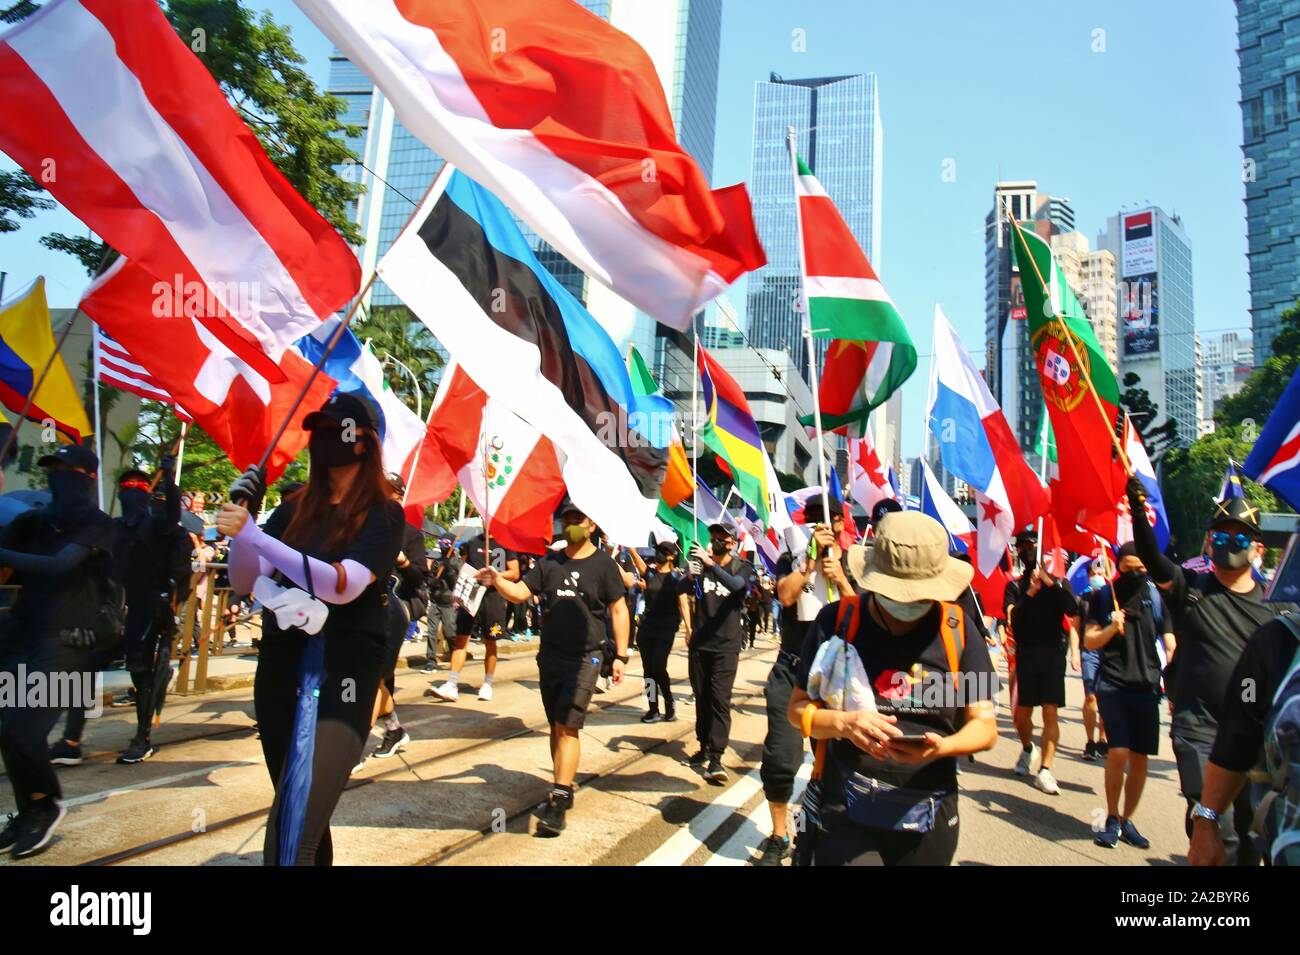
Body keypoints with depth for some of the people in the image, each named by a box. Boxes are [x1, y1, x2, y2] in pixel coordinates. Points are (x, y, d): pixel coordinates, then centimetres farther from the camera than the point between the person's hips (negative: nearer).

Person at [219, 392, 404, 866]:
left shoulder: (383, 513, -5)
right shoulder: (295, 507, 10)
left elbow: (343, 585, -20)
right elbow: (246, 583, 6)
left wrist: (254, 535, -26)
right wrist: (240, 527, -13)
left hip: (342, 675, -6)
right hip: (279, 670, 6)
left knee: (291, 835, -16)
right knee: (303, 818, 17)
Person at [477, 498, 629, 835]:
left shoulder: (603, 563, -2)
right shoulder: (549, 562, 9)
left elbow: (618, 611, -1)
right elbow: (520, 593, 2)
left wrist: (620, 655, -6)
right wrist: (497, 580, -19)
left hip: (584, 658, -5)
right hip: (550, 655, 5)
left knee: (567, 727, -11)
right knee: (556, 726, 12)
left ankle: (558, 802, -7)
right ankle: (563, 790, 24)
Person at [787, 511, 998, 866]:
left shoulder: (956, 627, -1)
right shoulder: (837, 620, -6)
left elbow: (984, 725, 0)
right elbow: (798, 709, -1)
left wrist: (943, 746, -20)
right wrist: (844, 724, -21)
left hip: (927, 821, 3)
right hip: (842, 812, -2)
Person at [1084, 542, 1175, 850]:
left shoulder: (1156, 596, 6)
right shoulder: (1103, 596, 3)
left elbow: (1170, 642, 8)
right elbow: (1089, 641, 2)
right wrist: (1111, 628, -16)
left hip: (1146, 686, 2)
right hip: (1112, 685, -2)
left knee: (1140, 757, 6)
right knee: (1118, 752, -11)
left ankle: (1127, 820, 22)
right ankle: (1112, 818, 7)